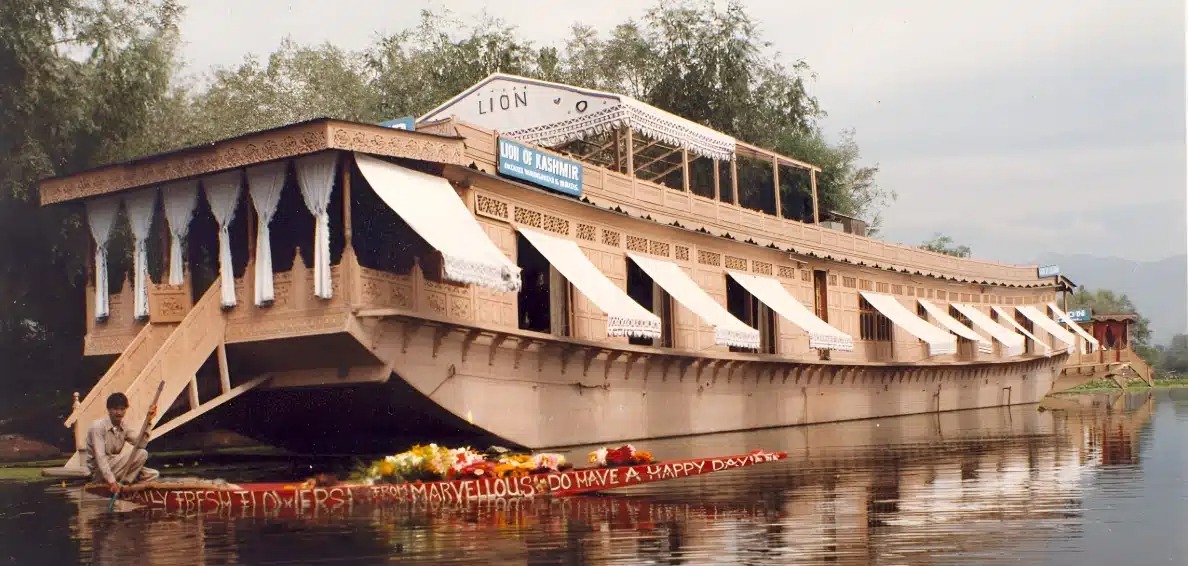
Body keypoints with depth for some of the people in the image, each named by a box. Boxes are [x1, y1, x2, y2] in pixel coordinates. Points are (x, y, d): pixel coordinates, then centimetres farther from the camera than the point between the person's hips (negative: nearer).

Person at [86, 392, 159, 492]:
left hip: (115, 467, 8)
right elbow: (100, 457, -24)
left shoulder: (124, 428, 7)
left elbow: (140, 444, -10)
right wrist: (111, 481, -33)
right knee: (141, 454, -21)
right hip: (99, 473, -8)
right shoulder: (98, 427, -15)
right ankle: (123, 486, -15)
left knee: (154, 474, -4)